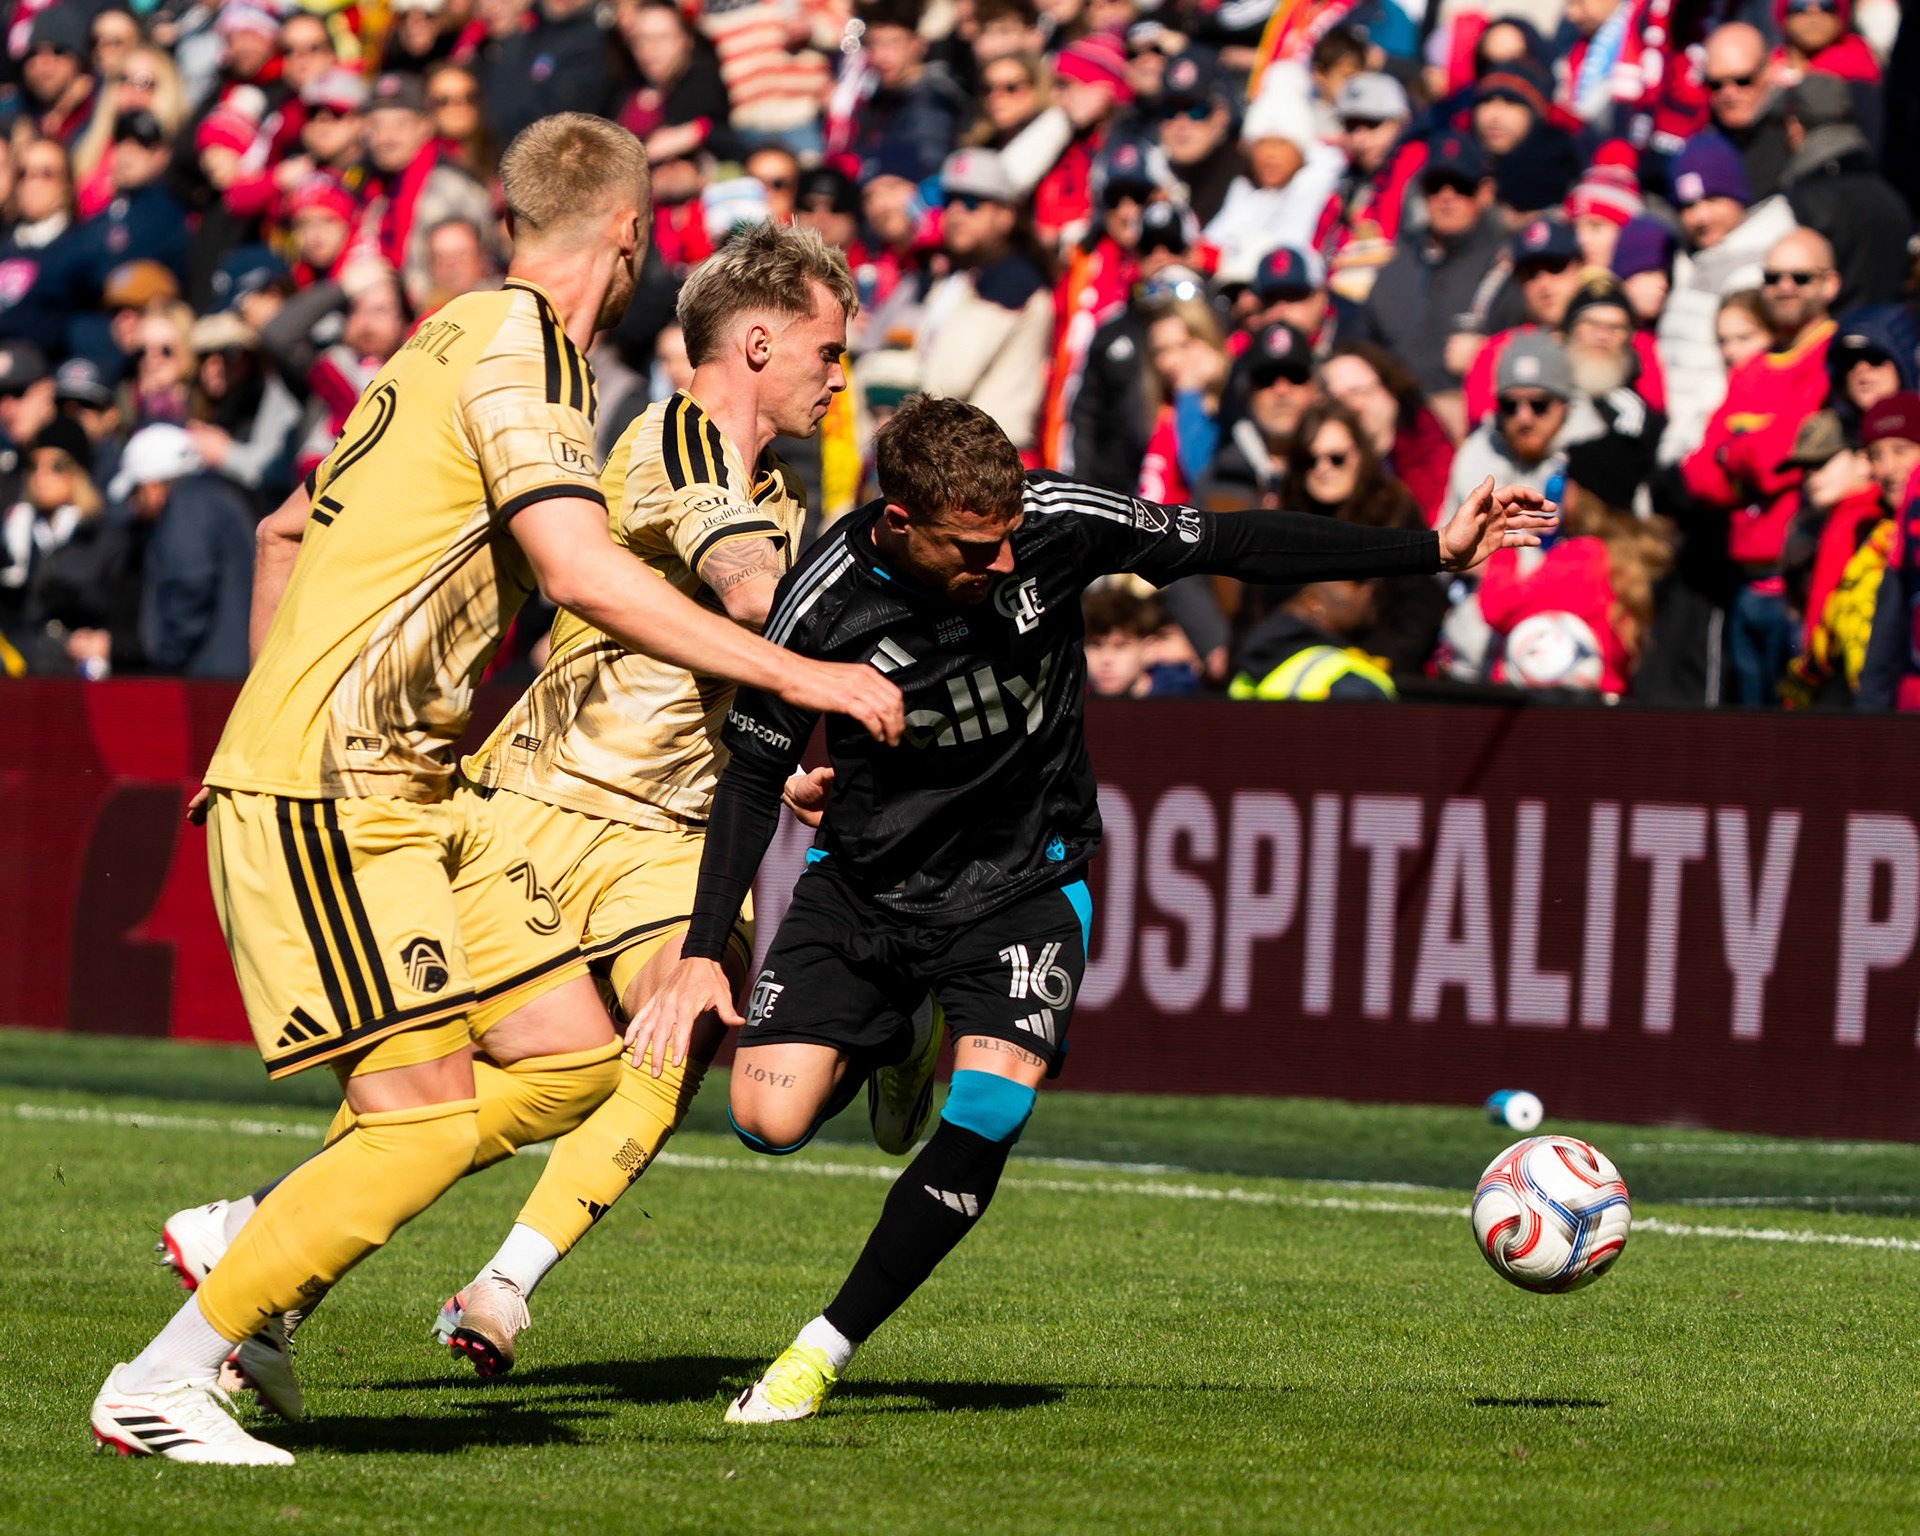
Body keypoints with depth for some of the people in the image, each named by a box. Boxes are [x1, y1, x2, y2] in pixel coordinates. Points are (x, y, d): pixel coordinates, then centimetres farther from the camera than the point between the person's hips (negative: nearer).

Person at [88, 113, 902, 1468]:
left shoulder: (463, 338, 18)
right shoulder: (521, 343, -12)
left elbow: (286, 530, 27)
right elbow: (582, 573, -24)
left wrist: (276, 726, 29)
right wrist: (798, 677, -19)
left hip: (409, 788, 10)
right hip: (329, 791, -10)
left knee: (572, 1057, 6)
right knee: (422, 1116, -12)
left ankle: (258, 1261, 12)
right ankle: (161, 1383, -5)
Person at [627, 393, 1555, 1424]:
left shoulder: (1055, 526, -19)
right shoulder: (826, 603, -21)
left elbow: (1231, 546, -8)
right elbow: (756, 772, -8)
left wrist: (1438, 551, -8)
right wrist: (702, 952, -14)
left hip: (1021, 878, 0)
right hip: (865, 878, 0)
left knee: (992, 1105, -25)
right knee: (770, 1118, -14)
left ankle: (824, 1351, -12)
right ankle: (895, 1047, 23)